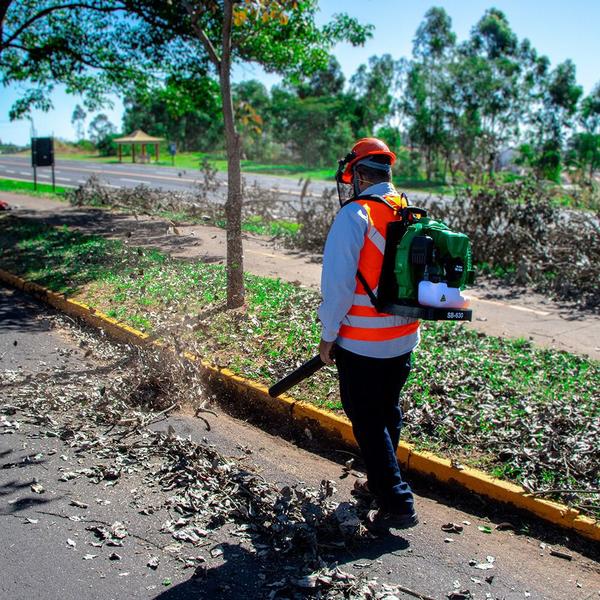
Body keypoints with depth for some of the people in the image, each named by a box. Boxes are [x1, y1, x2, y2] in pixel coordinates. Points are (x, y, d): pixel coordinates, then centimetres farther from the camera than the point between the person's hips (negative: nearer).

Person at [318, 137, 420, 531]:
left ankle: (398, 504, 7)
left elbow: (338, 282, -19)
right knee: (388, 412, 22)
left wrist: (328, 336, -8)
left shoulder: (355, 215, -17)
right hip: (405, 339, 7)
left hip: (362, 343, -7)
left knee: (367, 421, 5)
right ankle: (382, 484, 39)